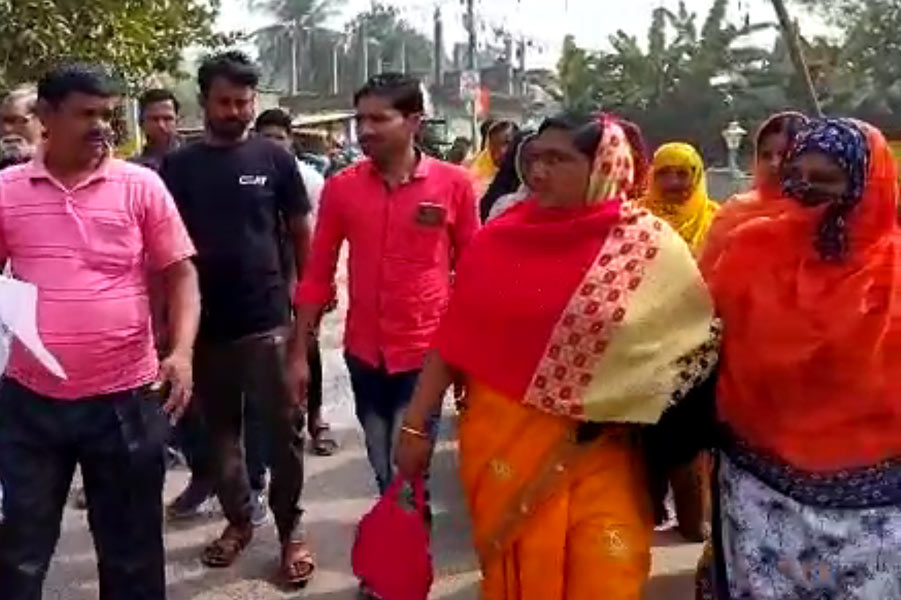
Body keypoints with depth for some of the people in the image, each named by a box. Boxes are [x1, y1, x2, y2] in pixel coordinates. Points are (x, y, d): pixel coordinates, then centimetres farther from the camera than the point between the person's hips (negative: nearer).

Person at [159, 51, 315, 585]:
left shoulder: (275, 159, 0)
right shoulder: (178, 166, 3)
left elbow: (303, 234, 5)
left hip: (268, 320, -2)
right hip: (204, 323, 2)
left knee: (284, 428, 2)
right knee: (222, 429, 14)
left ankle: (291, 528, 16)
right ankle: (239, 519, 30)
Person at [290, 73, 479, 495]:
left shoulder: (453, 184, -7)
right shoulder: (340, 187, -1)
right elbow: (318, 274, 4)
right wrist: (299, 353, 3)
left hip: (425, 352, -3)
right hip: (364, 352, 3)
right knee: (384, 474, 17)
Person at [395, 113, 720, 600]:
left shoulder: (651, 248, -5)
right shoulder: (498, 238, -2)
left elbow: (698, 340, 0)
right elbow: (453, 340, 1)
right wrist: (416, 425, 1)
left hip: (596, 452, -1)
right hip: (501, 442, 2)